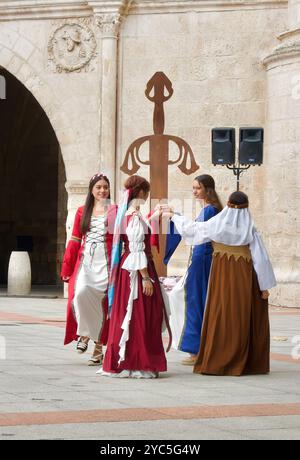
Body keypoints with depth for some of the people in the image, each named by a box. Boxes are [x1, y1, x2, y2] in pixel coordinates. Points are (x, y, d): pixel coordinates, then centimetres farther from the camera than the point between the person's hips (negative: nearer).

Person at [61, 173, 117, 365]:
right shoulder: (82, 212, 14)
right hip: (86, 261, 1)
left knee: (102, 303, -5)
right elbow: (75, 241, 14)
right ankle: (85, 332, -1)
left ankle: (99, 347, 8)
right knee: (81, 293, -24)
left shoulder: (114, 211, 8)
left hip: (106, 263, -1)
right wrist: (67, 268, 12)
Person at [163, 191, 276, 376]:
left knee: (221, 317, 6)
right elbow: (260, 258, -8)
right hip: (244, 277, -1)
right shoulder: (250, 230, -8)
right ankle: (250, 364, 8)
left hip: (221, 277, 1)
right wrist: (265, 286, -1)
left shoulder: (216, 225, -4)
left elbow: (192, 228, 11)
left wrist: (174, 216, 28)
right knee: (245, 319, 6)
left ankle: (216, 363, 7)